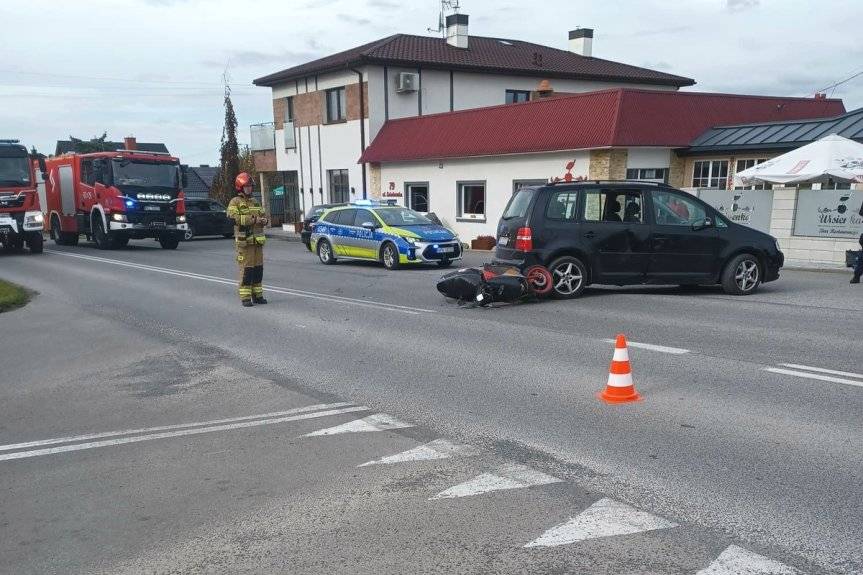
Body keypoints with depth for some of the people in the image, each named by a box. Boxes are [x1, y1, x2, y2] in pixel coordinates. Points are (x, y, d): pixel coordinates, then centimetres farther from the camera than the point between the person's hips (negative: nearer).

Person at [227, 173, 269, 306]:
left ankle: (257, 295, 17)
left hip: (258, 240, 7)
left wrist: (264, 220, -4)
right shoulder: (235, 202, -2)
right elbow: (234, 217, -18)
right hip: (244, 241, -7)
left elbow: (264, 216, 21)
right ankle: (245, 298, -3)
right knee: (246, 269, -7)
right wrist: (253, 219, -21)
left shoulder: (255, 202, 20)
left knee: (258, 269, 8)